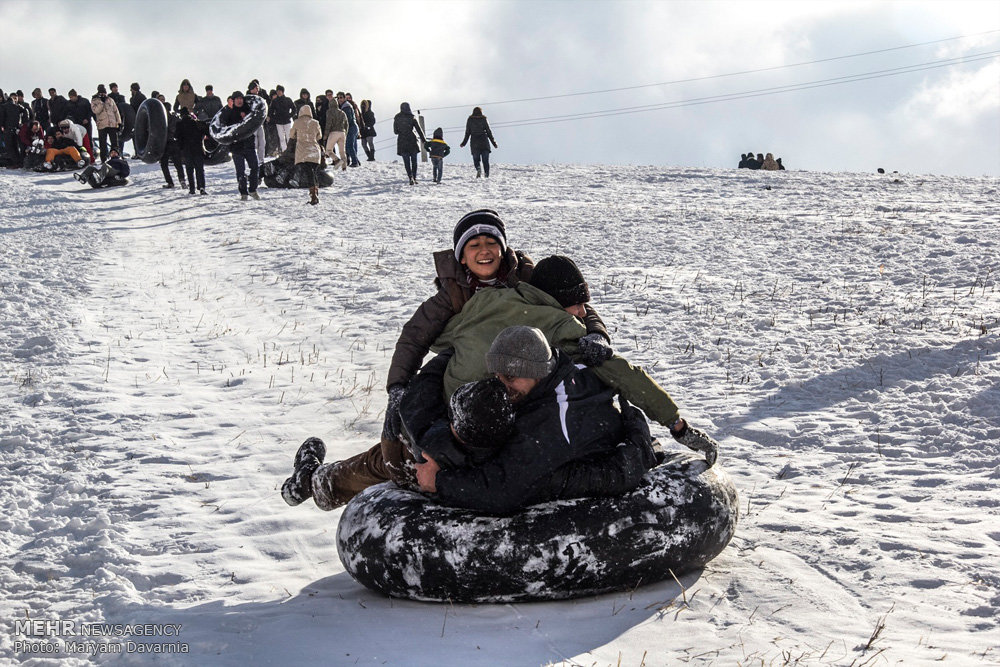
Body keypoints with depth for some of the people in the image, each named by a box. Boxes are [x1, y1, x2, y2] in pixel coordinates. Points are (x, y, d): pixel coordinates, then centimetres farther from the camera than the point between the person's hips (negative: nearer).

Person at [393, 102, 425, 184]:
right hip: (412, 141, -1)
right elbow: (419, 129, -3)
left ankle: (411, 178, -13)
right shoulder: (412, 118, -6)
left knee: (406, 162, 3)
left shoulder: (397, 119, -1)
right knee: (414, 161, 12)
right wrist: (424, 140, 5)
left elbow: (395, 131, 7)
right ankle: (414, 178, 12)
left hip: (402, 142, 1)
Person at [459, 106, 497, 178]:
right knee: (485, 160, 6)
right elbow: (488, 131, 2)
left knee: (476, 159, 7)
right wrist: (493, 142, 9)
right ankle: (487, 175, 0)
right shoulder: (484, 119, 2)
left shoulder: (470, 120, 4)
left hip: (474, 142, 0)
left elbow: (467, 132, 3)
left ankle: (478, 169, -22)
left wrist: (464, 143, 12)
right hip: (484, 142, 0)